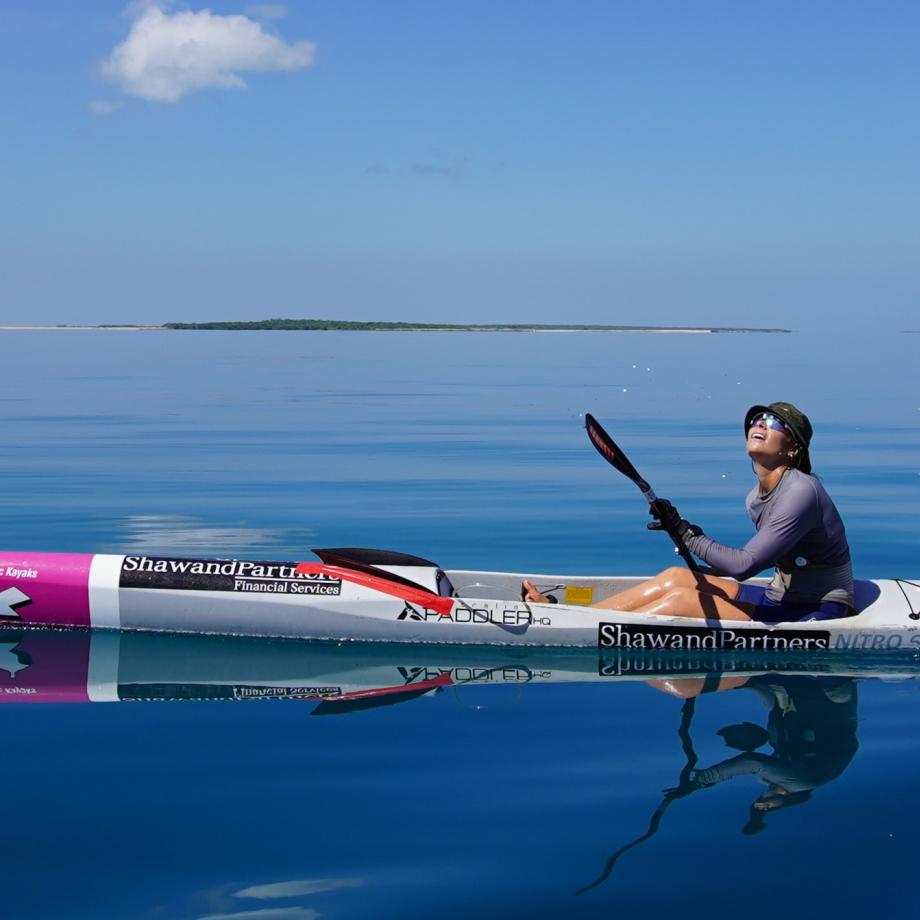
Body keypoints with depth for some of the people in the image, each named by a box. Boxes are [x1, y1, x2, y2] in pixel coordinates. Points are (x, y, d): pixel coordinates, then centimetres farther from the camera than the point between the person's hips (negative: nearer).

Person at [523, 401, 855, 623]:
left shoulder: (800, 492, -20)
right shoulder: (756, 498, 9)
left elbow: (743, 565, -24)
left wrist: (684, 532, -15)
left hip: (819, 612, -9)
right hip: (783, 600, 9)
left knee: (681, 600, -17)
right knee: (676, 577, -3)